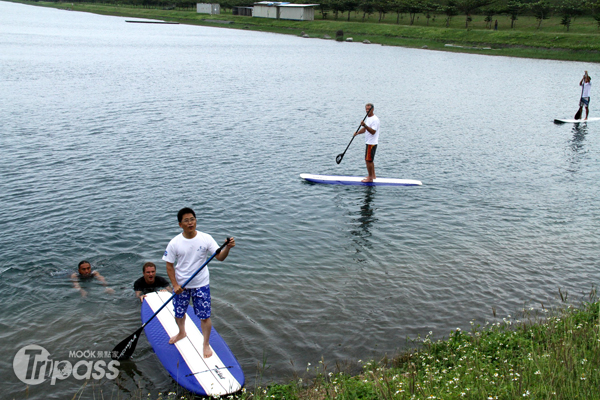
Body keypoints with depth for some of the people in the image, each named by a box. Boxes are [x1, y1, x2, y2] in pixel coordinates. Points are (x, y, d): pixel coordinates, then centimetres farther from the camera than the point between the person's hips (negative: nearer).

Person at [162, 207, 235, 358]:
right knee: (179, 314, 19)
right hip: (181, 285, 1)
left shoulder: (206, 238, -10)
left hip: (201, 285, -1)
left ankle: (206, 344, 25)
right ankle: (182, 333, 51)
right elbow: (169, 265, -4)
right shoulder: (175, 243, -10)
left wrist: (227, 248, -32)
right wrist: (175, 285, -12)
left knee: (205, 317, 2)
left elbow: (220, 257, -12)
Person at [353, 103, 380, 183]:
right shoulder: (367, 118, 14)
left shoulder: (375, 119, -17)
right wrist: (358, 132, 2)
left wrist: (365, 125, -36)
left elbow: (373, 132, -26)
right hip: (368, 142, 10)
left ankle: (370, 178, -1)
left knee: (368, 160, -7)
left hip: (372, 143, -10)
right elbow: (364, 129, 20)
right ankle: (373, 175, 29)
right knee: (370, 160, 18)